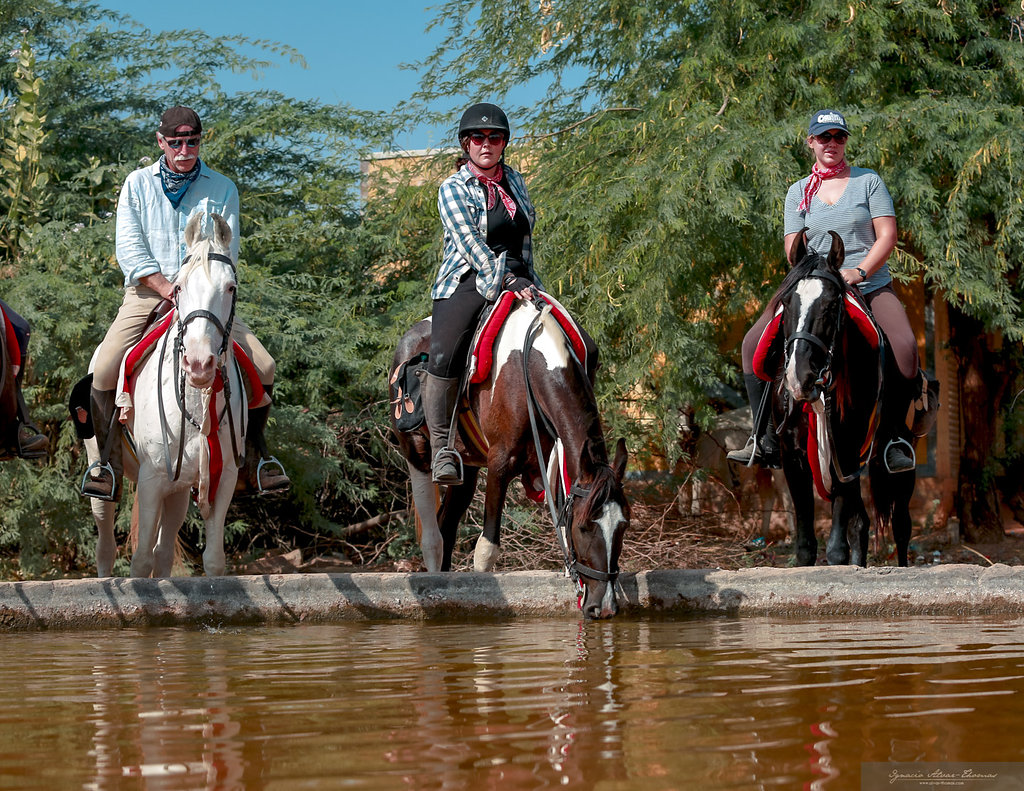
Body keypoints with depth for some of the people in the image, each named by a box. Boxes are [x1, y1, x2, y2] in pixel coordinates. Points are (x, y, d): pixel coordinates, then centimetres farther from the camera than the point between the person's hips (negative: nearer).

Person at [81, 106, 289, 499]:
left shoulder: (222, 188, 8)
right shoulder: (138, 183, 6)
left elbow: (227, 250, 1)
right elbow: (128, 246, -2)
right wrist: (163, 285, -17)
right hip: (148, 292, -1)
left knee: (263, 367, -15)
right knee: (104, 371, -23)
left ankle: (253, 459, 4)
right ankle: (108, 464, -6)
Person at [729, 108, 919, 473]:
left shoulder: (869, 181, 6)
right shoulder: (798, 192, 12)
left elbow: (887, 234, -2)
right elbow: (793, 248, 6)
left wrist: (859, 271, -17)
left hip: (871, 285, -2)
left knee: (906, 347, -30)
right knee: (753, 342, -15)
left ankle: (893, 435, -14)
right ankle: (765, 440, -13)